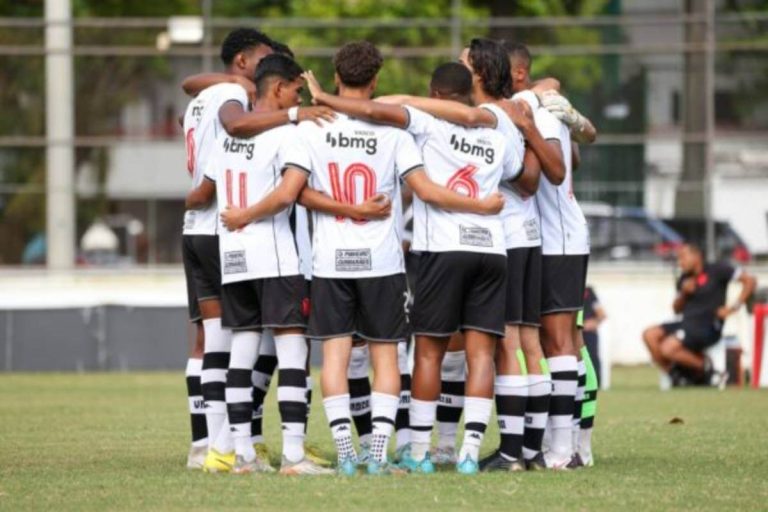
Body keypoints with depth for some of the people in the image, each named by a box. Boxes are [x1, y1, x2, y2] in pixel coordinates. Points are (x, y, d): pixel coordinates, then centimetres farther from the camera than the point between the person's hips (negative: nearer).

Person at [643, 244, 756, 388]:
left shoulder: (716, 271, -4)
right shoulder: (684, 279, 16)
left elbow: (750, 281, -5)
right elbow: (677, 310, 21)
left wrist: (735, 307, -10)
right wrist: (683, 294, 1)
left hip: (708, 326, -8)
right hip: (687, 323, 8)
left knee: (668, 348, -27)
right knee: (649, 335, -10)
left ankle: (705, 367, -8)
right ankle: (673, 374, -5)